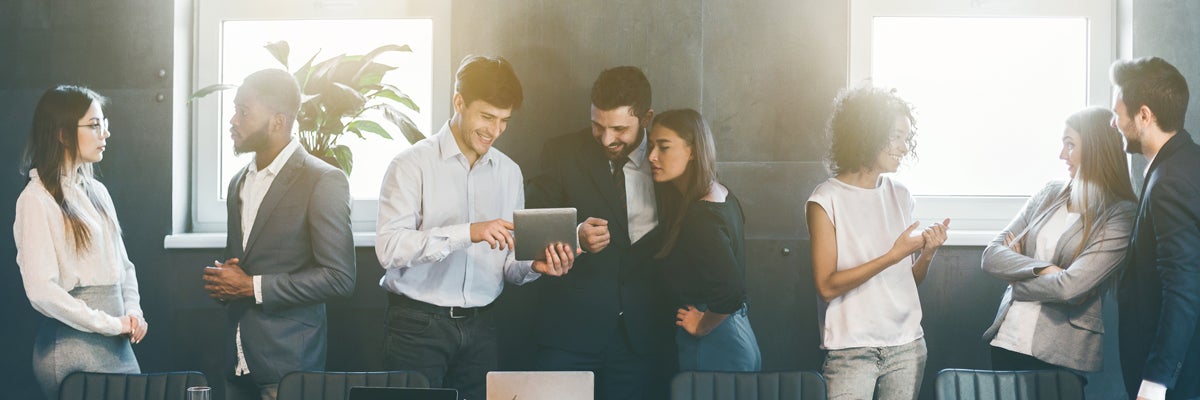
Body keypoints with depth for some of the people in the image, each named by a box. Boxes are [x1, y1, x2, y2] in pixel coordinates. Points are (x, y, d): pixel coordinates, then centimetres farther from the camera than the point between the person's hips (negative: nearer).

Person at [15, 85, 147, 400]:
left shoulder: (97, 191, 12)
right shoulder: (38, 199, -11)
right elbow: (42, 291, -18)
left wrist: (133, 312, -1)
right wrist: (110, 324, -15)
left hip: (117, 345, 7)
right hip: (71, 346, -7)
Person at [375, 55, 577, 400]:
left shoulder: (509, 172, 12)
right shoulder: (412, 164, -5)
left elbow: (507, 263, 14)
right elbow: (388, 248, -18)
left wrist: (534, 266, -9)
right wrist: (467, 232, -25)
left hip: (478, 327, 5)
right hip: (418, 324, -4)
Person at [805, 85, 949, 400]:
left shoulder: (900, 195, 10)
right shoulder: (827, 200, -6)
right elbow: (827, 286, -13)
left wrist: (928, 253, -5)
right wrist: (894, 255, -16)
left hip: (907, 345, 5)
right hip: (852, 350, -5)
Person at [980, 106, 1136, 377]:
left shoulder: (1122, 215, -9)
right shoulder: (1049, 195, 7)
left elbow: (1069, 287, -19)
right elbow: (991, 257, 2)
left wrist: (1016, 277, -2)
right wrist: (1042, 270, -15)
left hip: (1063, 357, -5)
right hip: (1007, 341, 5)